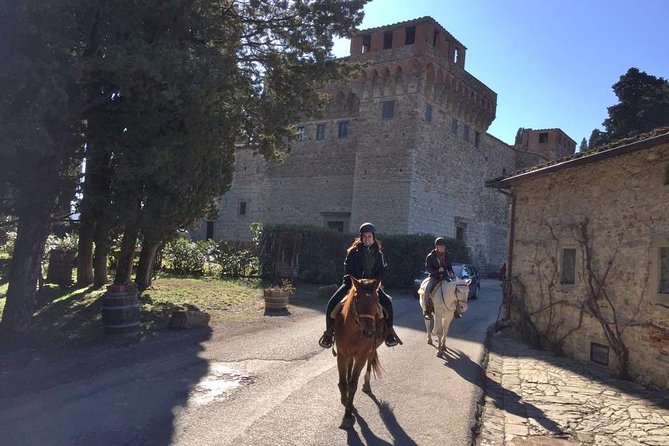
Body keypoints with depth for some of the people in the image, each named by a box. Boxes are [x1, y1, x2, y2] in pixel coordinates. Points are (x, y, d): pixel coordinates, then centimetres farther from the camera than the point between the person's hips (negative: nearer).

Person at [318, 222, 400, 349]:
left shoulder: (378, 253, 3)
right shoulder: (354, 252, -5)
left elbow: (381, 270, 4)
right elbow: (348, 268, -7)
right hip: (353, 282, -2)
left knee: (387, 302, -15)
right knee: (332, 303, -18)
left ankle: (389, 331, 2)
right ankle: (329, 332, -2)